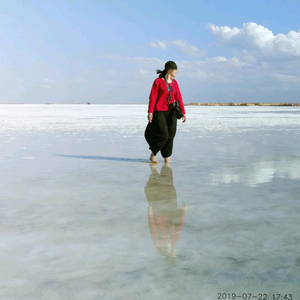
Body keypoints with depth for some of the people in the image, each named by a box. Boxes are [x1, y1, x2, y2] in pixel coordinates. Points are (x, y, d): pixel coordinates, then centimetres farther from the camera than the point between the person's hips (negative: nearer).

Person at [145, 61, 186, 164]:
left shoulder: (174, 82, 11)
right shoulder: (158, 81, -5)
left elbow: (178, 98, 9)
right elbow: (153, 97, -9)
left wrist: (183, 112, 3)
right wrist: (150, 112, -14)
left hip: (171, 112, 6)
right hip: (159, 112, -5)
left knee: (170, 136, 1)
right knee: (164, 136, -12)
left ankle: (167, 159, 11)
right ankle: (153, 155, 10)